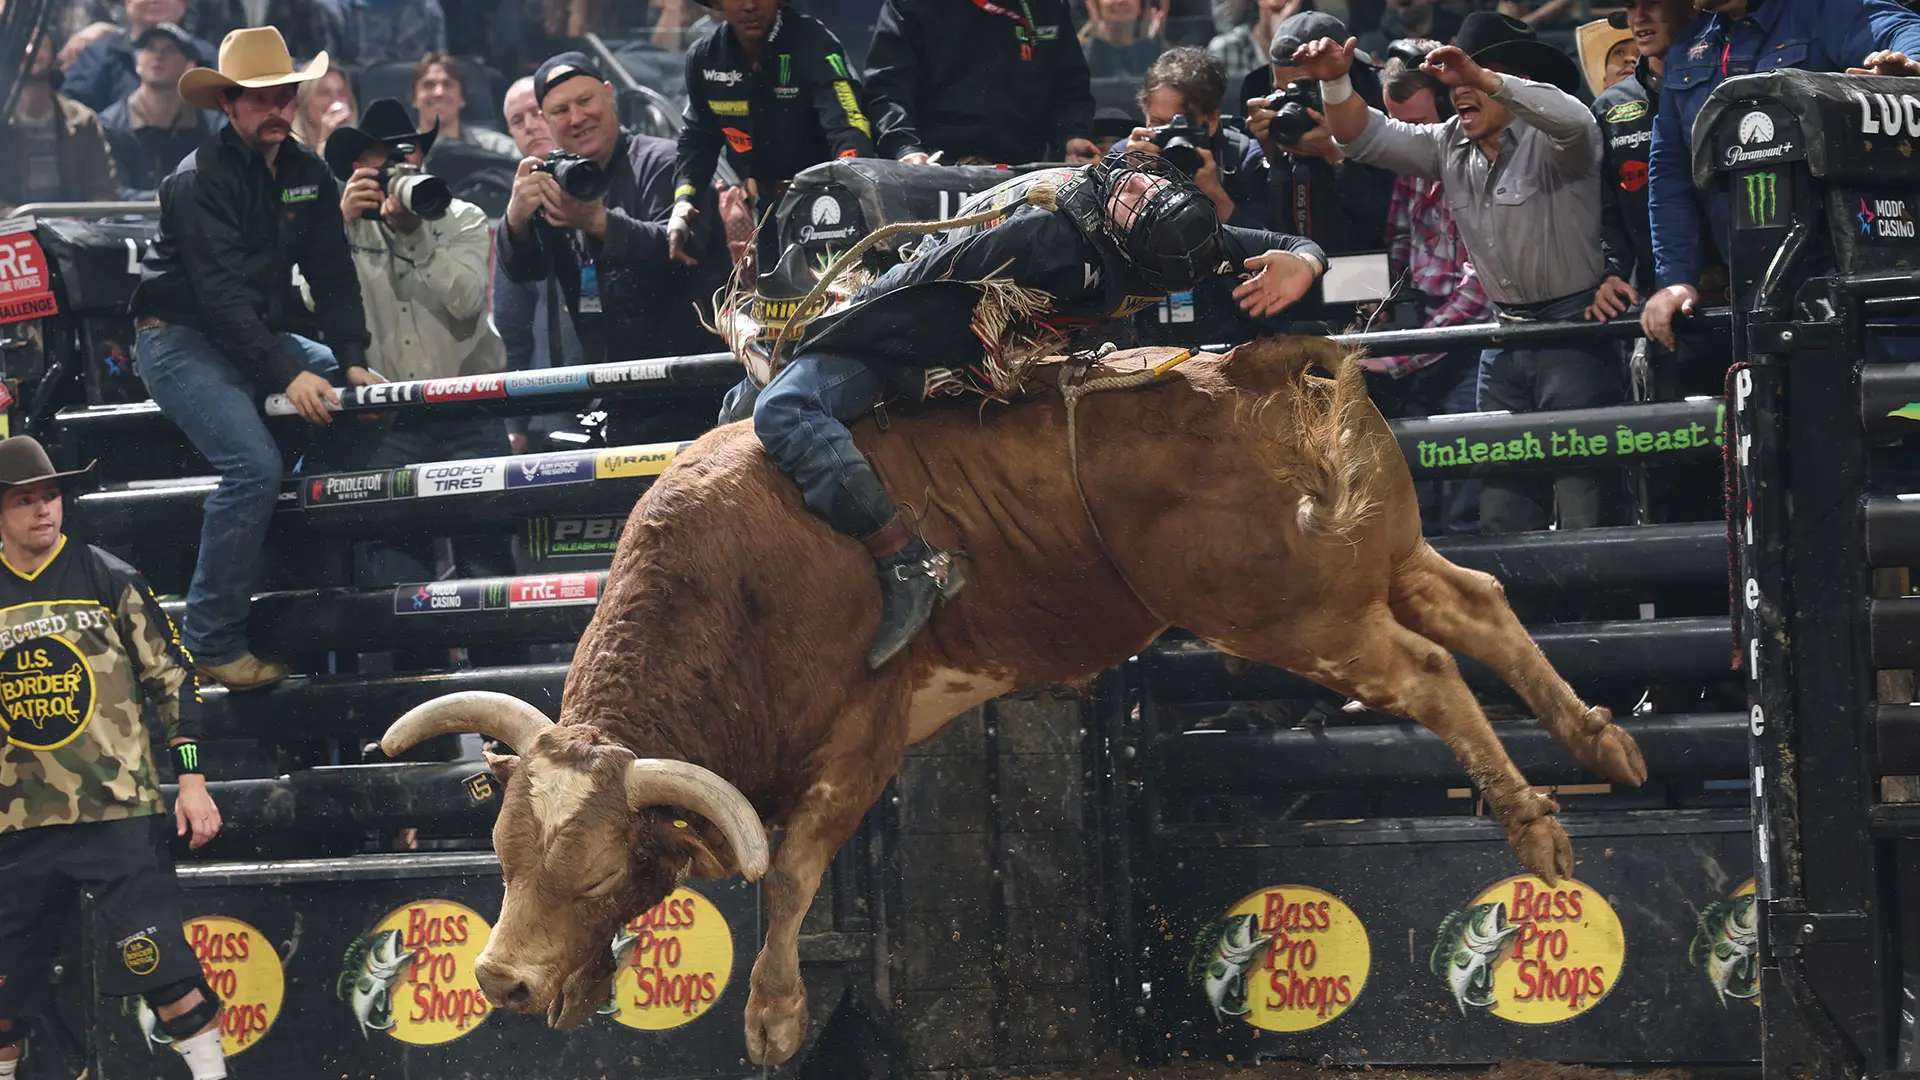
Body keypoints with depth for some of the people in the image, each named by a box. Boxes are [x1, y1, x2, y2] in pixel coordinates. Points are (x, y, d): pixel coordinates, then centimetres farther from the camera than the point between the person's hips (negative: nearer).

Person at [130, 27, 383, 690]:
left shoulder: (309, 174, 5)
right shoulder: (200, 181, -17)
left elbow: (333, 276, 5)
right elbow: (222, 294, -24)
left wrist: (352, 361, -10)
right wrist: (286, 374, -31)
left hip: (262, 335, 8)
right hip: (182, 338, -8)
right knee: (255, 466, -27)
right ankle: (211, 642, -21)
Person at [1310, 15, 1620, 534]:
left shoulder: (1550, 142, -10)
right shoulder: (1450, 147, 11)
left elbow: (1574, 120, -32)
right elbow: (1367, 138, 8)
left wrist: (1483, 78, -41)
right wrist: (1335, 83, -12)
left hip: (1575, 332, -7)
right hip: (1505, 337, 7)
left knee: (1584, 504, -8)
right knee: (1502, 511, 8)